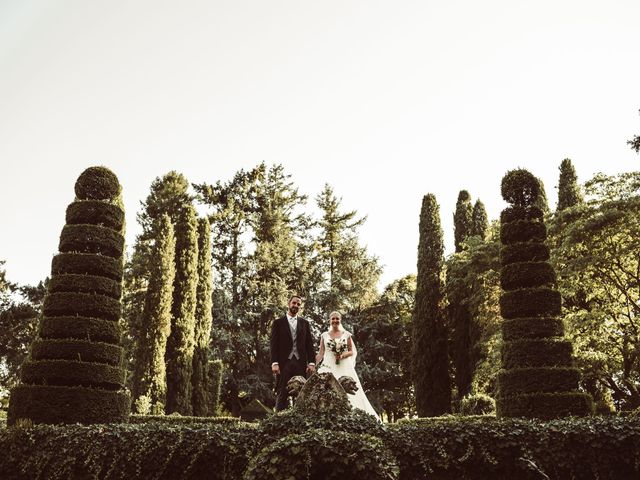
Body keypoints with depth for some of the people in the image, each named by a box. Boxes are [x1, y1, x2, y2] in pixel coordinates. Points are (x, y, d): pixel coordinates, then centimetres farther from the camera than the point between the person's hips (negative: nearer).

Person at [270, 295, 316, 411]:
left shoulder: (304, 323, 15)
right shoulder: (278, 322, 7)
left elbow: (309, 344, 11)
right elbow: (273, 344, 1)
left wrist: (311, 362, 1)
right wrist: (274, 363, -9)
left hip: (300, 363, 3)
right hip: (283, 363, -2)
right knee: (282, 395, -4)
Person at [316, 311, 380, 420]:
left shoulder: (346, 334, 7)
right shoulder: (324, 335, 10)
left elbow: (353, 351, 7)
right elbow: (321, 353, 10)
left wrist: (343, 356, -11)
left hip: (345, 368, 0)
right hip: (329, 367, 0)